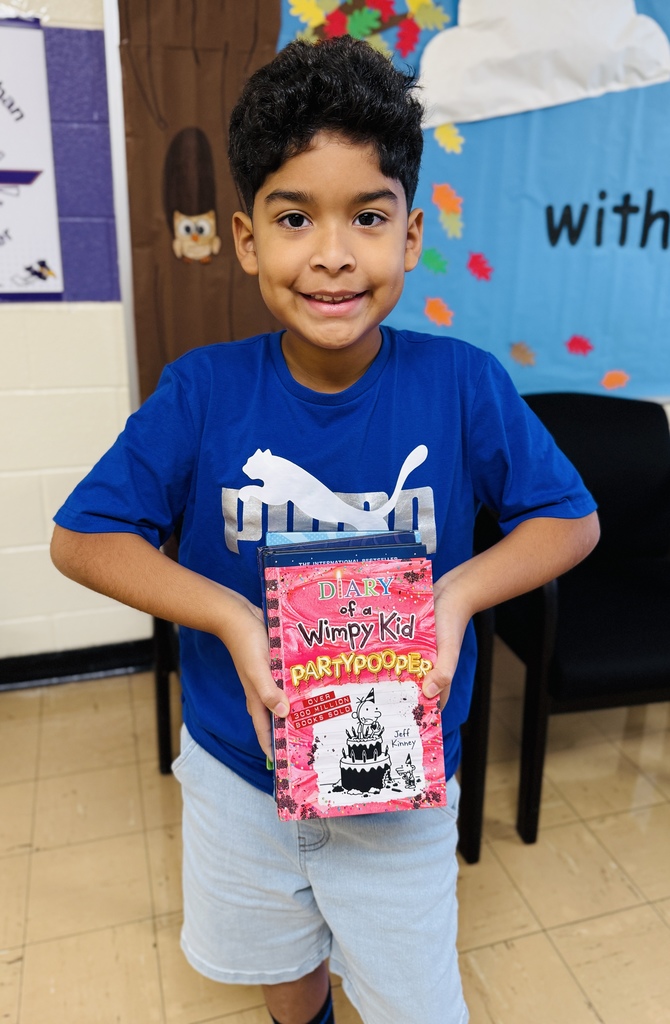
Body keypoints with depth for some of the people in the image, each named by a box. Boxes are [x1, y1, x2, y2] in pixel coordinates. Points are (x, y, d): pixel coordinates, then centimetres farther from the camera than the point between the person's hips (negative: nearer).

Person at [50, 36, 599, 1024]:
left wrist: (460, 592, -25)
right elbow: (82, 537, -11)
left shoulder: (463, 384, -19)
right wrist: (229, 616, -25)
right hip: (240, 767, 2)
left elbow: (571, 519, -7)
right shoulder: (204, 391, -18)